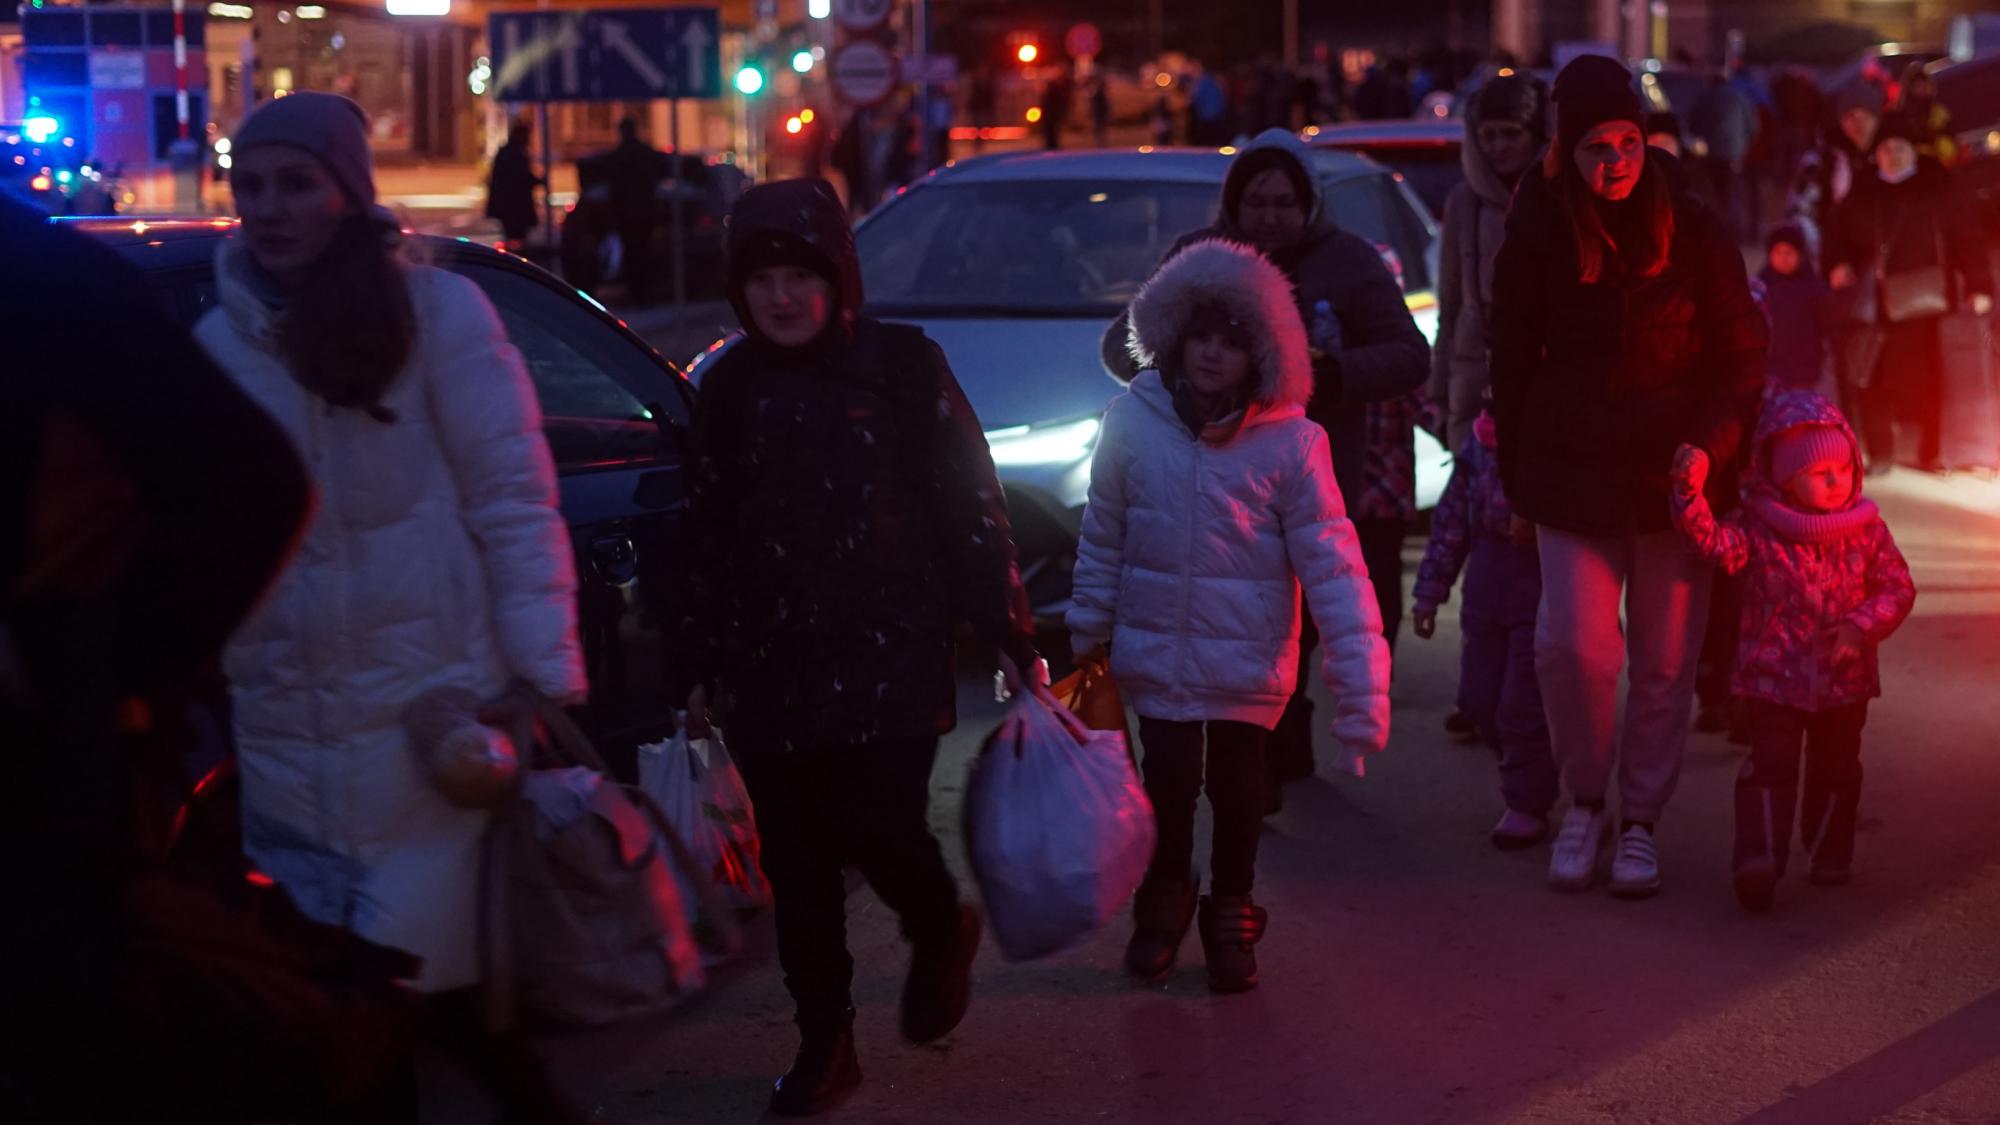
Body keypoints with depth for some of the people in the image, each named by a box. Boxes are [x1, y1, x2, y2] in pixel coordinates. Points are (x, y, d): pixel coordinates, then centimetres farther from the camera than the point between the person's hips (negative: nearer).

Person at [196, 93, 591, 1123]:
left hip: (424, 710, -4)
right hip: (284, 727, 4)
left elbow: (513, 504, -4)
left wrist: (539, 667, -10)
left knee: (422, 983, -7)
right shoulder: (216, 344, 8)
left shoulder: (435, 311, -2)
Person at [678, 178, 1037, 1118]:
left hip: (888, 661, -3)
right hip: (767, 669, 4)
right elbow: (709, 537, 14)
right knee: (796, 863, 6)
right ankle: (824, 1042, 21)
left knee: (879, 830, -9)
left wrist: (1009, 635, -4)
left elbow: (972, 507, -2)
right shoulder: (729, 387, 7)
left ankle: (942, 933, 26)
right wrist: (701, 669, 15)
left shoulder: (904, 367, -3)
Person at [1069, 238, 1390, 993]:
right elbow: (1102, 540, 4)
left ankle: (1231, 917, 35)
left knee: (1238, 789, 11)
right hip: (1156, 654, 1)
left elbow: (1333, 567, -15)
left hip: (1249, 661, -1)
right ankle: (1163, 904, 31)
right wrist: (1089, 638, 9)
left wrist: (1361, 684, -20)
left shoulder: (1289, 442, -13)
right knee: (1169, 785, 2)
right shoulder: (1134, 421, -7)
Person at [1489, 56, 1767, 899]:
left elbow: (1740, 353, 1)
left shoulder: (1691, 229, -4)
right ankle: (1584, 803, 12)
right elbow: (1514, 364, 6)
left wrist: (1707, 449, -13)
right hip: (1575, 472, 0)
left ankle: (1641, 820, 20)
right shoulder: (1537, 237, -3)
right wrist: (1515, 478, 7)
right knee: (1573, 646, -11)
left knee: (1665, 662, 4)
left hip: (1675, 474, 0)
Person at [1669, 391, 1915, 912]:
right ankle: (1760, 859, -14)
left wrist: (1861, 627, -15)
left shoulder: (1867, 530, 0)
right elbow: (1716, 542, -23)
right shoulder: (1759, 528, -7)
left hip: (1845, 678, 3)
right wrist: (1691, 493, -38)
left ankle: (1830, 852, 31)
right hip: (1775, 677, -3)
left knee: (1836, 769, 14)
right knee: (1770, 766, -9)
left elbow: (1897, 588, 1)